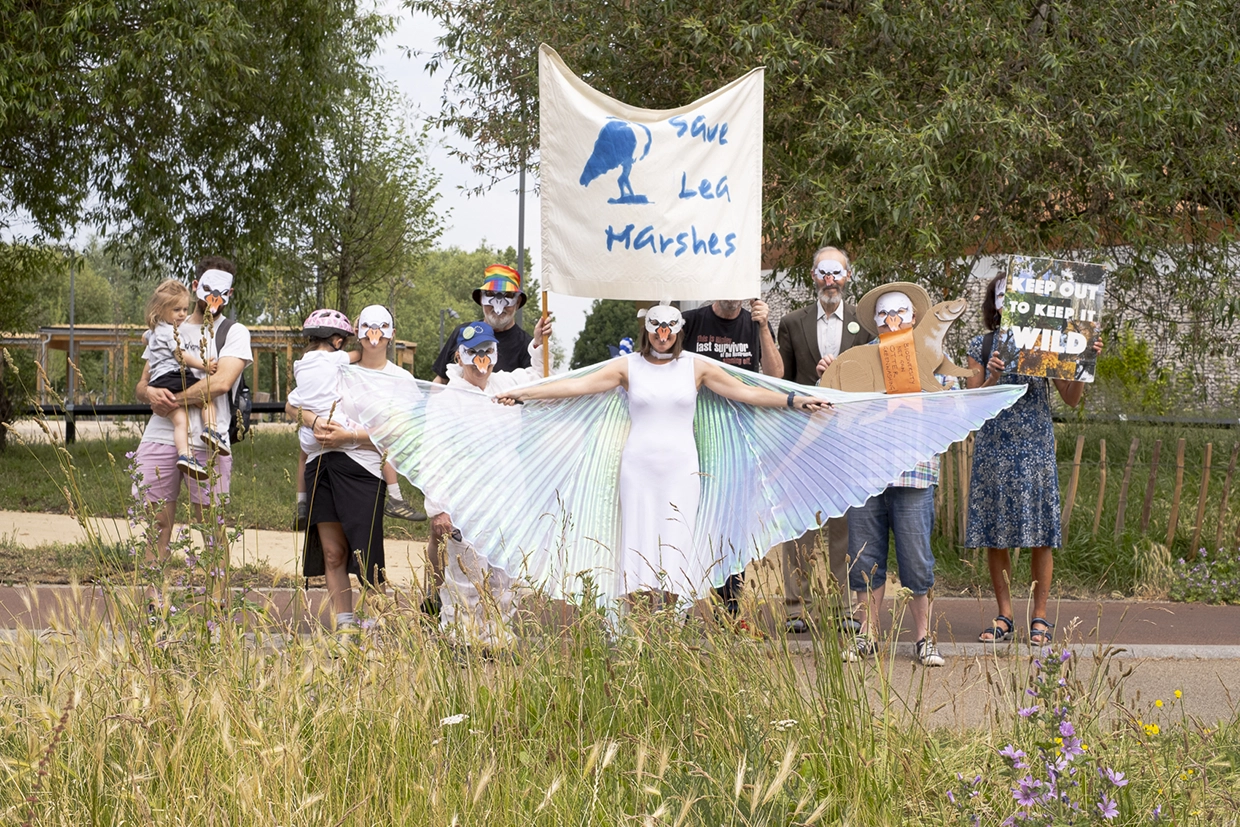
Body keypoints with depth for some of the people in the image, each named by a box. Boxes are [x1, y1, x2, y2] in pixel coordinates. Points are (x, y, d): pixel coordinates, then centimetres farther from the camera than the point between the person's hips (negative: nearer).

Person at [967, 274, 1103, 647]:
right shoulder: (981, 346, 6)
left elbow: (1071, 399, 4)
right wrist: (993, 378, -15)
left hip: (1035, 446, -1)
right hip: (993, 446, 1)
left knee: (1039, 534, -2)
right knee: (995, 535, 3)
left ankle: (1040, 618, 5)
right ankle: (1004, 616, 12)